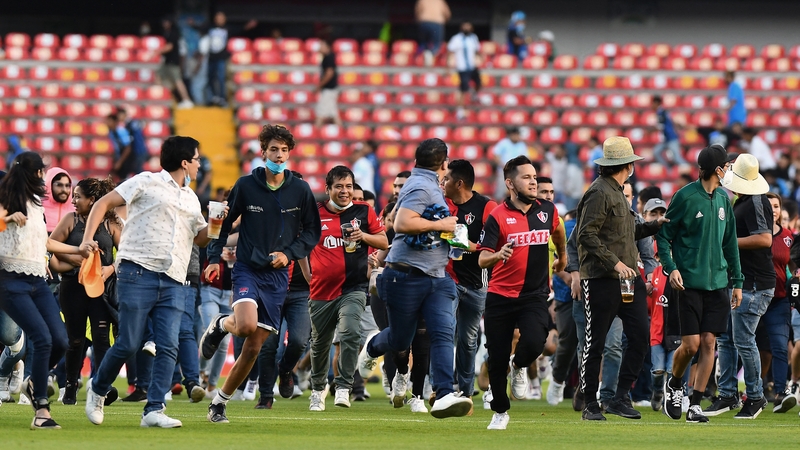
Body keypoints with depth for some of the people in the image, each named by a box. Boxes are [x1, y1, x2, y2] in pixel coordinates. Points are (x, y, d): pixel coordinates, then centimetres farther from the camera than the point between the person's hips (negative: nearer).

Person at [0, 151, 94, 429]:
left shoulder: (36, 204, 18)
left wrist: (79, 250, 31)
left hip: (38, 283, 8)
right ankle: (41, 409, -13)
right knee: (43, 340, -18)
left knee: (60, 341, -3)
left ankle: (35, 384, 23)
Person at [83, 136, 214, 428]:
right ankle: (97, 390, 18)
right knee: (129, 344, -6)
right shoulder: (147, 183, 3)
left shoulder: (191, 199, 23)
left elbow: (200, 238, 34)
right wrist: (87, 240, -10)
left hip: (173, 283, 6)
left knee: (168, 347, -8)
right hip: (138, 274, -6)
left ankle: (154, 410, -8)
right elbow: (104, 204, 2)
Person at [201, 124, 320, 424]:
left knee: (254, 348, 2)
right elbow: (224, 222, 7)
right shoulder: (246, 185, -2)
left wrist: (289, 253, -6)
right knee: (246, 326, -30)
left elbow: (312, 231, 9)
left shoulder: (300, 190, 2)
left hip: (277, 276, 2)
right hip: (247, 268, -2)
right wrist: (214, 258, -3)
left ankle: (220, 401, 17)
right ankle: (220, 325, 6)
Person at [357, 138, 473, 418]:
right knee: (400, 340, 7)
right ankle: (371, 348, 42)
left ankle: (444, 396, -21)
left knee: (444, 333, -12)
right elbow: (402, 224, -27)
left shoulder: (427, 186, 16)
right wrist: (440, 225, -18)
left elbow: (397, 212, 33)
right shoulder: (422, 187, -14)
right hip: (408, 276, -9)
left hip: (437, 279, 9)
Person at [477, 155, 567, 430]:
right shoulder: (497, 216, -7)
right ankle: (500, 412, 24)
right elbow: (482, 260, -14)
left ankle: (519, 367, 13)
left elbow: (557, 231, 29)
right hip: (500, 297, -1)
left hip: (535, 296, 1)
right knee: (497, 358, 3)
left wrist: (562, 257, 42)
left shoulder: (547, 211, 4)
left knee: (533, 344, -24)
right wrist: (498, 255, -34)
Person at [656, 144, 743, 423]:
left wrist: (737, 281, 15)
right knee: (691, 344, -7)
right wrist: (670, 267, -16)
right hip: (690, 282, -5)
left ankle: (695, 404, 4)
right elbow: (664, 234, -3)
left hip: (717, 282, 5)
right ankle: (674, 385, 22)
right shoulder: (686, 196, -7)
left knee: (708, 342, -1)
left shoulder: (723, 200, 12)